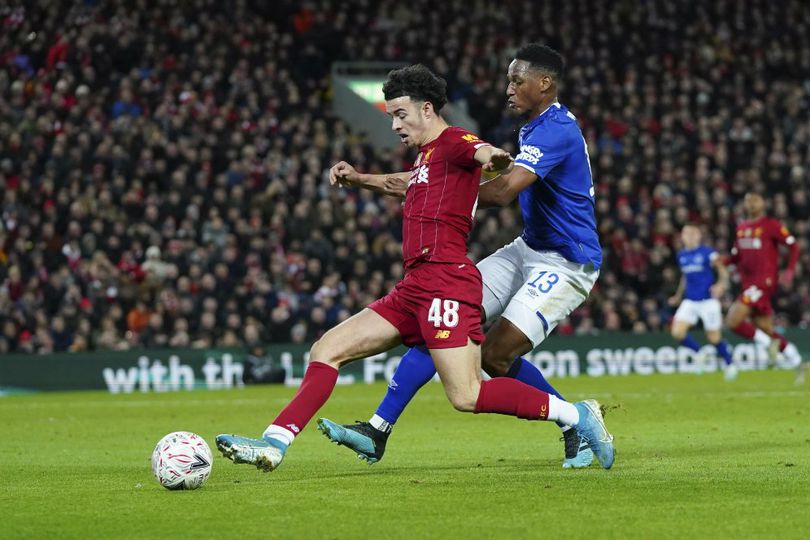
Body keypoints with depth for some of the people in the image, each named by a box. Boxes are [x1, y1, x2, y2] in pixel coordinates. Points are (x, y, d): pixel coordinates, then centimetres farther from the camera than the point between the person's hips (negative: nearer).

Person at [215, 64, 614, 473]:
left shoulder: (452, 142, -5)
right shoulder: (426, 155, 24)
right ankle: (275, 444, 5)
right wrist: (357, 179, 49)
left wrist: (494, 159, -52)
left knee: (466, 397, -19)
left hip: (446, 281, -10)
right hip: (414, 288, 10)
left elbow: (482, 152, -29)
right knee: (326, 351, 6)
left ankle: (576, 415, -8)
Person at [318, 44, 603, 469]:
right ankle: (377, 431, -6)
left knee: (495, 355, -17)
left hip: (566, 264, -9)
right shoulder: (534, 128, 11)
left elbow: (503, 191, -33)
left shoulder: (557, 131, -21)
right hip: (529, 248, 10)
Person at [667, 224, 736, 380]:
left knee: (714, 338, -1)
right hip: (690, 301, 5)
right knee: (677, 332, -12)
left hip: (708, 301, -5)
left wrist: (721, 284, -29)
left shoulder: (707, 252, -9)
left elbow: (722, 270, -10)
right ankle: (698, 352, 14)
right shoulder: (681, 255, 9)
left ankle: (730, 365, 24)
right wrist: (678, 296, 31)